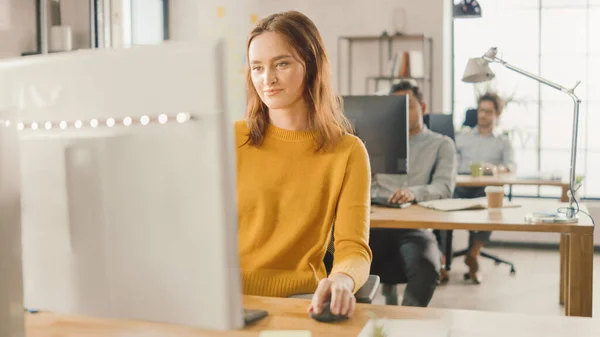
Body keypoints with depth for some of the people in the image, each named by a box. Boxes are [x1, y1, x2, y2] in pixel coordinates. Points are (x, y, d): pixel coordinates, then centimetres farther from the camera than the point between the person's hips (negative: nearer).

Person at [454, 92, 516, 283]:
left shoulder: (503, 142, 23)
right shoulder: (462, 138, 27)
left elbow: (512, 166, 3)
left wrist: (496, 169, -21)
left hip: (487, 188, -1)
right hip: (461, 186, 1)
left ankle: (473, 255, -20)